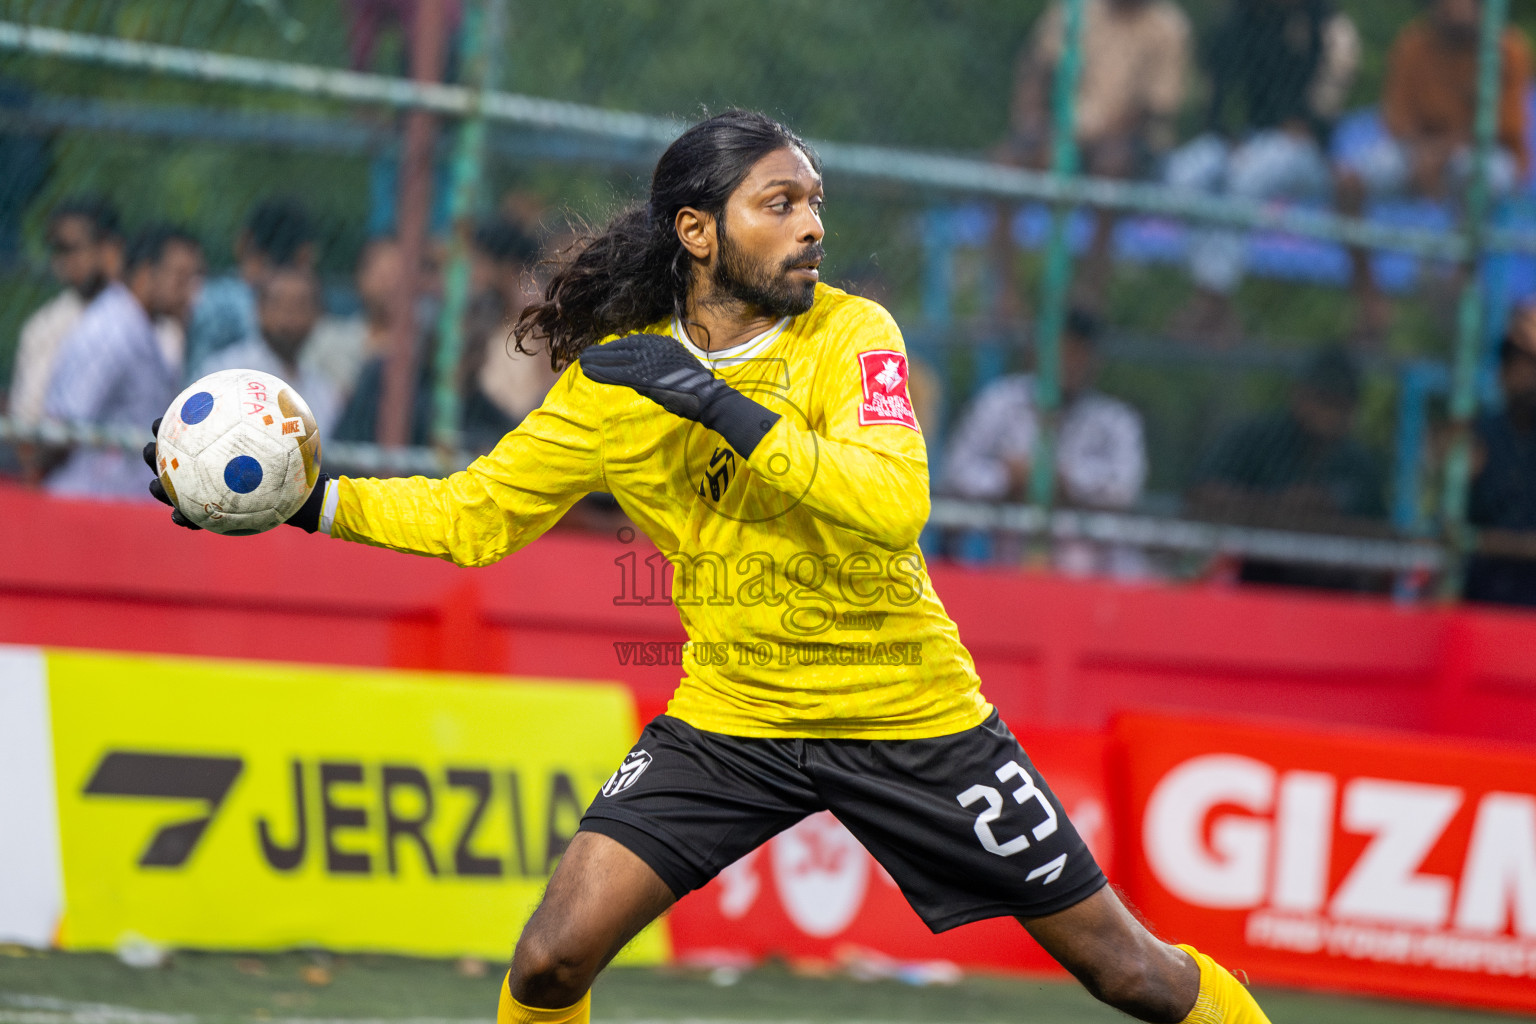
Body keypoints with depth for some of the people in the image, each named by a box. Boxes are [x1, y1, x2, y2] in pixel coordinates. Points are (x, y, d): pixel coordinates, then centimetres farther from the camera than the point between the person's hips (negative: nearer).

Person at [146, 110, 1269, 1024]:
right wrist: (318, 502, -7)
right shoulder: (615, 378, -5)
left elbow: (893, 504, -29)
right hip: (730, 718, 2)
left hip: (911, 716, -2)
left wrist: (725, 407, -32)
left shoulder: (850, 333, -13)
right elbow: (471, 514, 5)